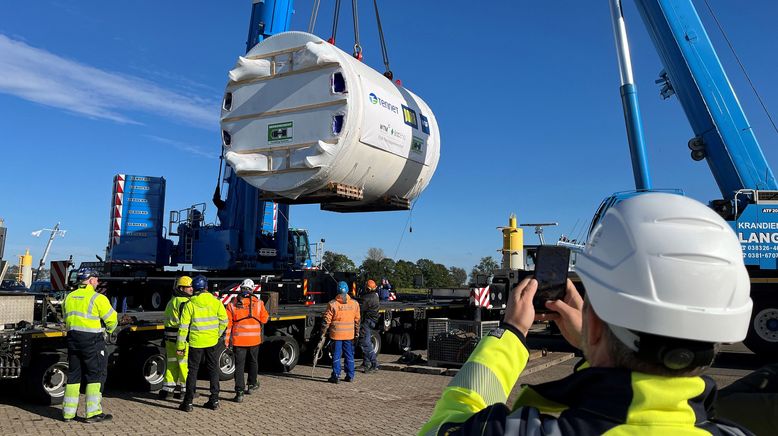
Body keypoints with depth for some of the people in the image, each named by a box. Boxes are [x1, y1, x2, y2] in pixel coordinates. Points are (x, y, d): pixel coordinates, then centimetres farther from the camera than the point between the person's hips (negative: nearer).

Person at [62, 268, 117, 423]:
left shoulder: (69, 297, 10)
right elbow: (112, 320, -8)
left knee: (73, 375, 15)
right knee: (95, 375, 1)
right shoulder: (97, 298, -11)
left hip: (73, 339, 7)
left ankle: (68, 412, 20)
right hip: (92, 340, -7)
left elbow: (66, 320, 14)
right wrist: (108, 330, 12)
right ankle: (93, 413, 1)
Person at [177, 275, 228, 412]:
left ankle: (188, 402, 10)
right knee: (213, 370, 12)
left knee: (193, 371, 8)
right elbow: (224, 320, -2)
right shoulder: (215, 302, -3)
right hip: (212, 342, 2)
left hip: (196, 342, -2)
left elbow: (184, 326, -8)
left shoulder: (190, 304, -8)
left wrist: (180, 346, -2)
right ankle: (214, 400, 15)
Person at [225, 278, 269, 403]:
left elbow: (228, 323, -4)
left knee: (239, 365, 2)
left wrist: (226, 341, 1)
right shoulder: (258, 303, -3)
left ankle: (239, 392, -4)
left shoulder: (232, 304, -3)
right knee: (253, 362, 21)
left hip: (238, 340, -1)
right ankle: (252, 385, 38)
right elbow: (264, 319, 3)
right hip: (254, 339, 1)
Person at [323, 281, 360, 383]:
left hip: (336, 334, -3)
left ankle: (336, 376, 5)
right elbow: (357, 320, 10)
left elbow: (327, 320, -6)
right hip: (349, 334, 3)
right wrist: (357, 332, 20)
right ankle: (350, 376, 16)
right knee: (349, 355, 12)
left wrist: (323, 332, 5)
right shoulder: (354, 303, 3)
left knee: (336, 355, 4)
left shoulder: (332, 304, -8)